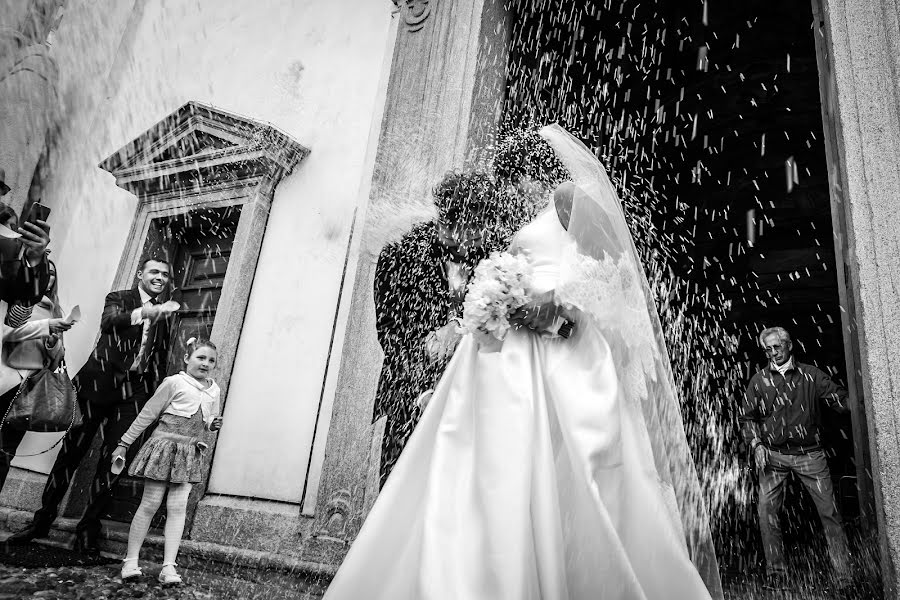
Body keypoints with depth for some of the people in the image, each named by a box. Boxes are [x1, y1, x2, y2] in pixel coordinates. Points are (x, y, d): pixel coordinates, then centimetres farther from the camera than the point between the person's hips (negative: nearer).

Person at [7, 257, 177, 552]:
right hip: (100, 383, -2)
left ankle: (88, 527, 12)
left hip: (134, 393, 2)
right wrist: (143, 313, -37)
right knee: (71, 451, 2)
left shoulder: (165, 313, 14)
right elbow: (108, 322, -18)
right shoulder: (118, 298, 5)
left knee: (112, 459, 1)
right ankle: (42, 521, 17)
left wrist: (156, 397, 7)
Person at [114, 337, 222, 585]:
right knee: (150, 504, 1)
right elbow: (147, 414, -4)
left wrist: (213, 424, -3)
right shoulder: (174, 383, -10)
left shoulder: (213, 390, 7)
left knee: (177, 508, 1)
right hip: (164, 446, -4)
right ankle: (131, 561, 14)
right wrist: (124, 444, -2)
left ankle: (169, 566, 3)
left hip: (189, 453, 4)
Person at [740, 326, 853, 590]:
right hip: (773, 455, 0)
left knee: (829, 511, 1)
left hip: (810, 453, 0)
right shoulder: (759, 380, 4)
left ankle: (844, 575, 15)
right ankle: (776, 570, 7)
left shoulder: (811, 375, 3)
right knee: (766, 510, -7)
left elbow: (841, 400, -2)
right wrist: (756, 444, -7)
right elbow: (747, 417, 6)